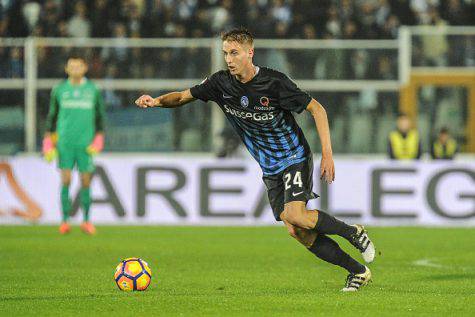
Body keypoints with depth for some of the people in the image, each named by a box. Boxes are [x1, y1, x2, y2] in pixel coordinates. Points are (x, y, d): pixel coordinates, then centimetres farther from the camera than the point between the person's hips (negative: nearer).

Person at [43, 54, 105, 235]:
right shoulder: (59, 90, 6)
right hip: (64, 143, 0)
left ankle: (86, 221, 12)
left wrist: (98, 142, 0)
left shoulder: (93, 90, 5)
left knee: (86, 182, 1)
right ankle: (65, 221, -2)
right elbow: (52, 116, 12)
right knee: (66, 180, -7)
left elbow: (99, 117, 10)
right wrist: (49, 143, 5)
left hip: (85, 144, 0)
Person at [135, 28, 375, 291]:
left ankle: (352, 232, -1)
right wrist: (157, 101, -16)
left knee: (294, 215, -27)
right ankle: (357, 272, 9)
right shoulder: (221, 83, -5)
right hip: (269, 168, 5)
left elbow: (316, 109, -12)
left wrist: (327, 153, -18)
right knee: (295, 231, -3)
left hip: (295, 158, -5)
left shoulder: (274, 82, -19)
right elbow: (183, 96, 5)